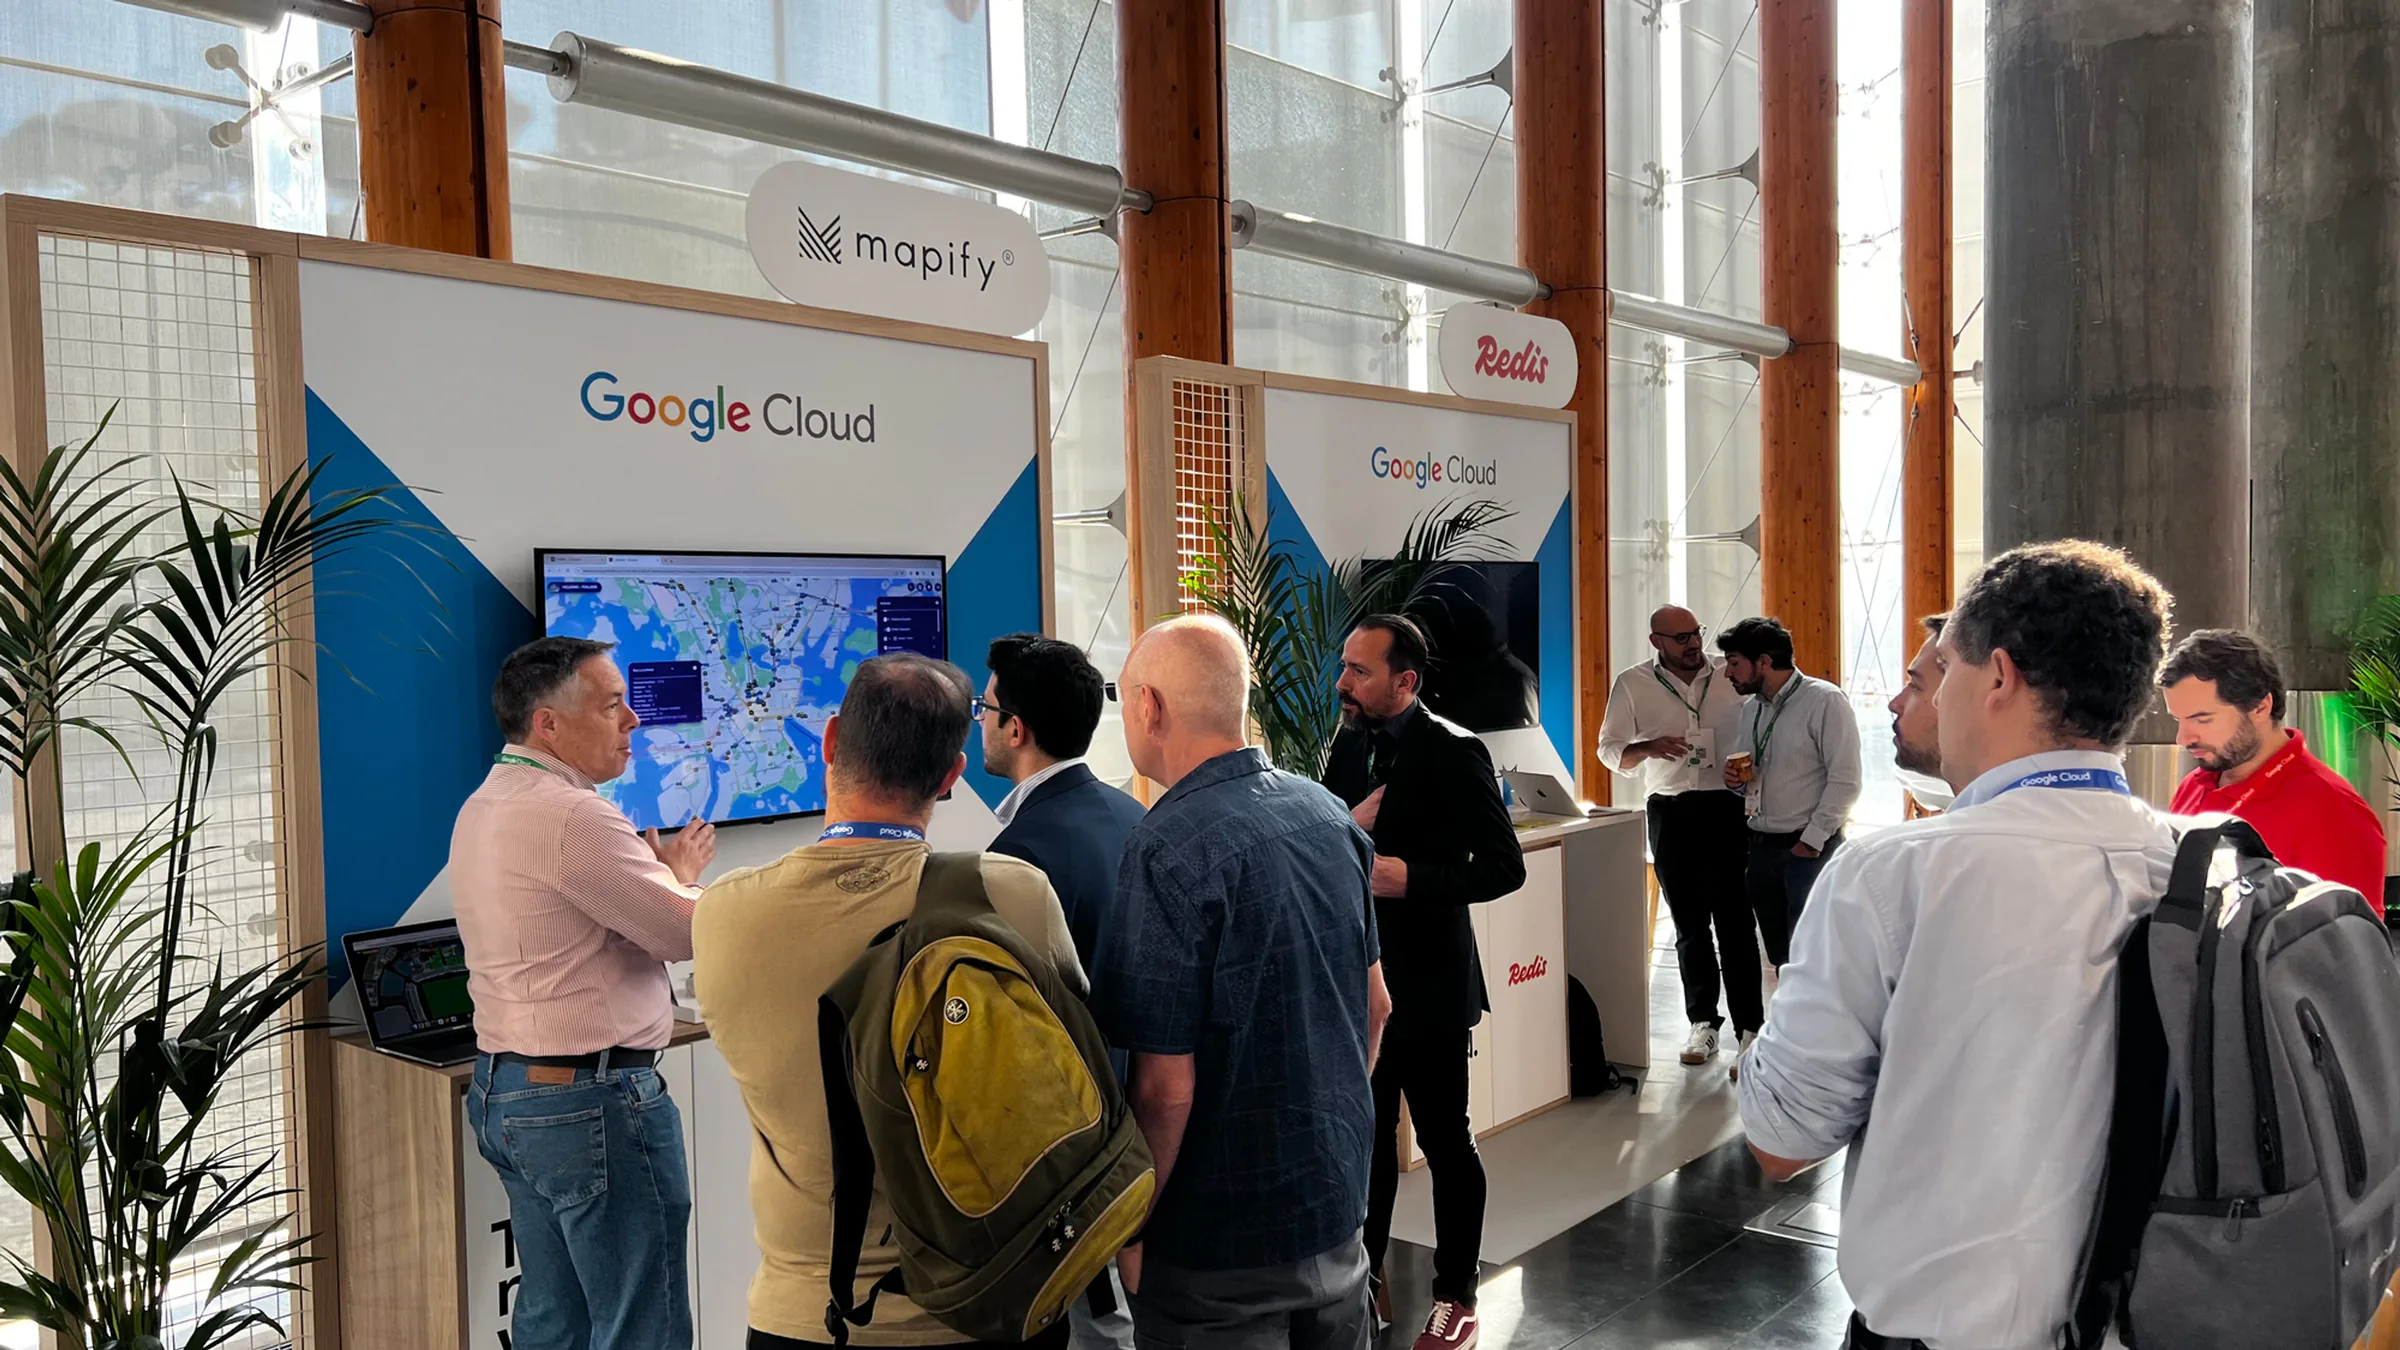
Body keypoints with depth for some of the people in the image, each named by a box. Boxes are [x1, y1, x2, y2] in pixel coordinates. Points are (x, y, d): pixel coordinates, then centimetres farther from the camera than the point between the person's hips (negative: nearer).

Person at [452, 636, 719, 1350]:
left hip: (500, 1088, 10)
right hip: (591, 1100, -10)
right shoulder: (571, 816, -20)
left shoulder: (482, 807, 12)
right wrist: (681, 875, 3)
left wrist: (656, 871, 6)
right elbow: (690, 933, -16)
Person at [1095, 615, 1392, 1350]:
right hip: (1338, 1206, 7)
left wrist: (1131, 1228, -9)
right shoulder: (1327, 812, -1)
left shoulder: (1170, 853, -23)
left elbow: (1167, 1086, -23)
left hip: (1222, 1246, -7)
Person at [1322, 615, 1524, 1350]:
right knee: (1366, 1135, 16)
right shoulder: (1349, 746, 4)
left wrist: (1410, 879, -27)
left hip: (1426, 983, -5)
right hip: (1359, 976, 6)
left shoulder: (1453, 752, -15)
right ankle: (1364, 1279, 33)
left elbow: (1504, 867, -17)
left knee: (1445, 1142, 9)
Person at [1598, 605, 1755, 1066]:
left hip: (1726, 807, -1)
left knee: (1735, 919, -2)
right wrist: (1648, 747, -16)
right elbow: (1610, 751, 3)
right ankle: (1703, 1022, 19)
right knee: (1690, 923, 9)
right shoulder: (1632, 684, 2)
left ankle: (1750, 1027, 3)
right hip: (1670, 813, 1)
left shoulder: (1731, 675, 2)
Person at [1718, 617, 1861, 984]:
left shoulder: (1825, 701, -10)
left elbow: (1845, 781, -14)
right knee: (1780, 957, 12)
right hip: (1759, 846, 7)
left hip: (1809, 848, -7)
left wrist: (1811, 841, -15)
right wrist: (1733, 778, 1)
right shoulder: (1750, 709, 13)